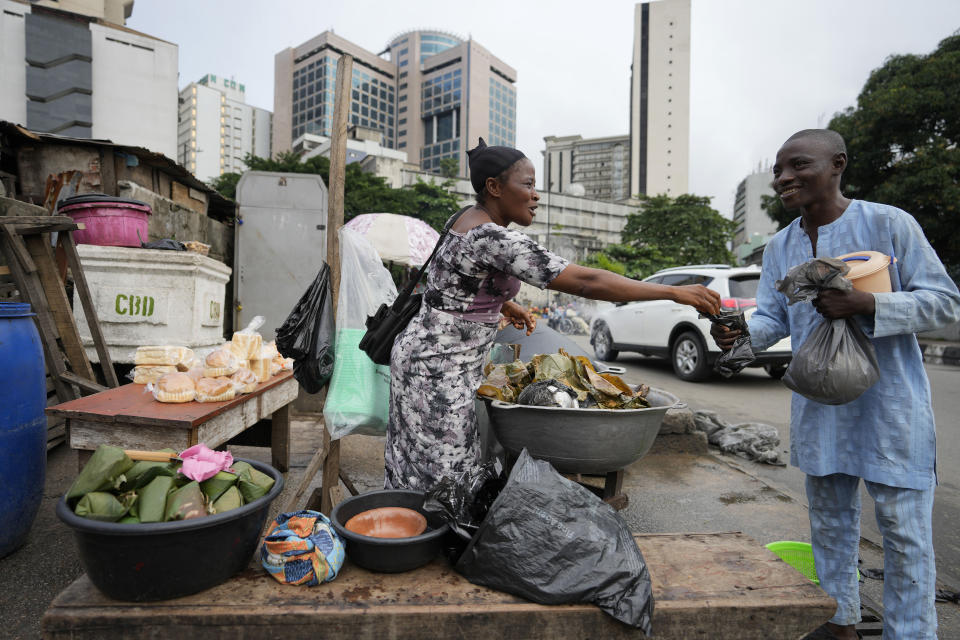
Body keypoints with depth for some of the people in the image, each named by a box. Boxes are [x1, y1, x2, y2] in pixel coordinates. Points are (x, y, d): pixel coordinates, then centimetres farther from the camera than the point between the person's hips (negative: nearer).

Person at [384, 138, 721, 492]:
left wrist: (505, 304, 26)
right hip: (438, 370, -10)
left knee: (415, 470, 18)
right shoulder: (493, 238, -24)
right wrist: (675, 292, -22)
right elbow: (585, 281, -28)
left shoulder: (469, 221, 8)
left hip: (424, 355, 10)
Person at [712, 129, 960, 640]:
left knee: (904, 530, 4)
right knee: (830, 520, 18)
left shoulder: (889, 224, -10)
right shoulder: (780, 247, 5)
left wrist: (867, 304, -26)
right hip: (819, 406, 6)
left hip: (890, 405, -5)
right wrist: (741, 334, -21)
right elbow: (772, 318, 2)